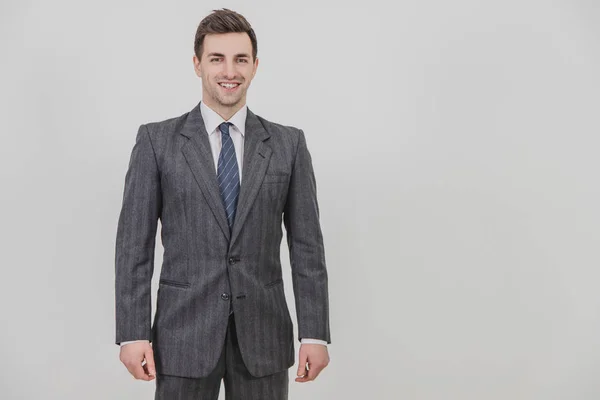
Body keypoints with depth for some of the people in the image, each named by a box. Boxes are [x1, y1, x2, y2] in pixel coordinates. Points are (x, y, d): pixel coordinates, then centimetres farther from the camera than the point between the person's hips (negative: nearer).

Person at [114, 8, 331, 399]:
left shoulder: (289, 144, 4)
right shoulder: (157, 141, 0)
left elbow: (307, 246, 3)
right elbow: (134, 244, -1)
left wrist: (315, 334, -2)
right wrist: (133, 333, -7)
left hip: (263, 335, 1)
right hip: (184, 335, -1)